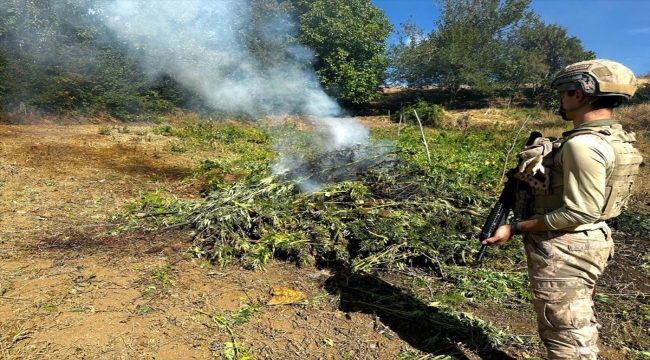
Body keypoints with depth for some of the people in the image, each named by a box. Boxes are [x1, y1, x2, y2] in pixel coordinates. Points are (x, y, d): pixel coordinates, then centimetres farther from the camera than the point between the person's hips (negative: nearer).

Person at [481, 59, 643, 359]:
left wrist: (515, 228, -20)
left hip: (564, 250, -10)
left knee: (566, 335, 6)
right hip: (582, 244, 10)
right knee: (577, 327, 25)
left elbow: (580, 211, -26)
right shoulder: (613, 138, 7)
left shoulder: (584, 145, -25)